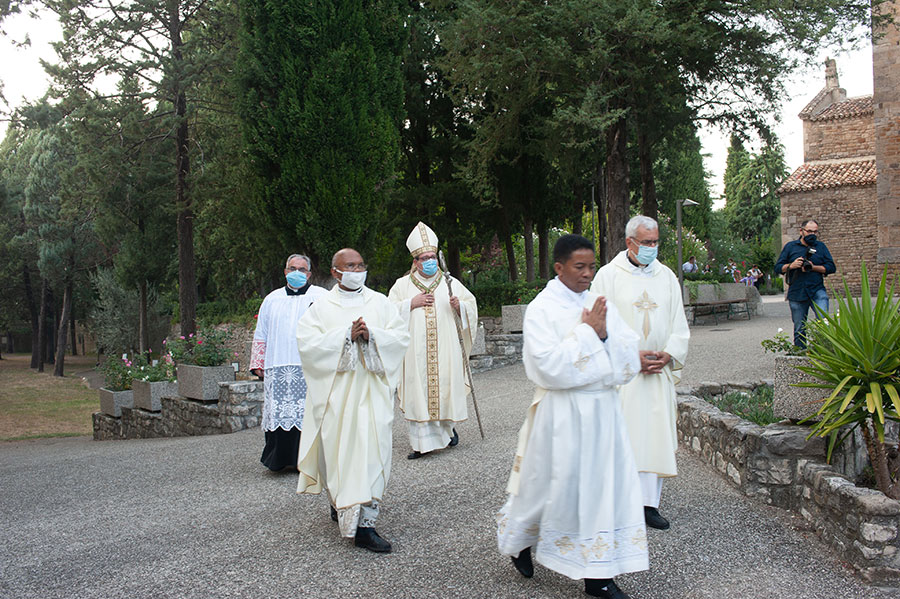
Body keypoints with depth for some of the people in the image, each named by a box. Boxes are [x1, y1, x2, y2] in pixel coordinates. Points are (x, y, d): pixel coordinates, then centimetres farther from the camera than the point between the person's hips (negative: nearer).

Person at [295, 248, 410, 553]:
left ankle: (364, 524, 4)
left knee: (373, 449, -4)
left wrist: (371, 335, -15)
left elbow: (401, 336, 2)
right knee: (339, 448, -1)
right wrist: (346, 335, -16)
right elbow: (307, 343, -9)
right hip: (336, 390, -1)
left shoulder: (380, 302, 9)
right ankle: (340, 503, 20)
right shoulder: (321, 307, 3)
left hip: (372, 390, 1)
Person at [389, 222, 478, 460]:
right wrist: (412, 303, -8)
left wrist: (459, 305, -12)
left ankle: (448, 427, 31)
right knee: (419, 393, -4)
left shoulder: (450, 283, 10)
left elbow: (471, 305, 10)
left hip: (445, 349, 1)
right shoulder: (403, 284, 8)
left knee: (446, 388, 4)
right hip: (415, 350, -1)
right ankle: (423, 442, 1)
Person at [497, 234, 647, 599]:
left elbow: (629, 359, 4)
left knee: (604, 482, 4)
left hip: (602, 409, 5)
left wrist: (605, 334, -13)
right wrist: (586, 332, -15)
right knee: (551, 484, 7)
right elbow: (550, 366, -20)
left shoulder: (600, 305, 8)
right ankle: (517, 540, 36)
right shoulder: (540, 310, -8)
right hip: (561, 414, -5)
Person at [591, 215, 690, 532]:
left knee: (655, 434, 4)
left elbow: (679, 324, 11)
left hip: (658, 372, 4)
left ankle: (650, 503, 11)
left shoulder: (666, 276, 10)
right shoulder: (609, 275, -2)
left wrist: (669, 354, -5)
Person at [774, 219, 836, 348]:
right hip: (797, 293, 0)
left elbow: (831, 267, 6)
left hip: (817, 291, 0)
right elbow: (778, 268, 8)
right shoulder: (790, 246, 9)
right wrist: (791, 266, -11)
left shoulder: (821, 247, 12)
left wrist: (814, 267, -9)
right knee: (799, 329, 7)